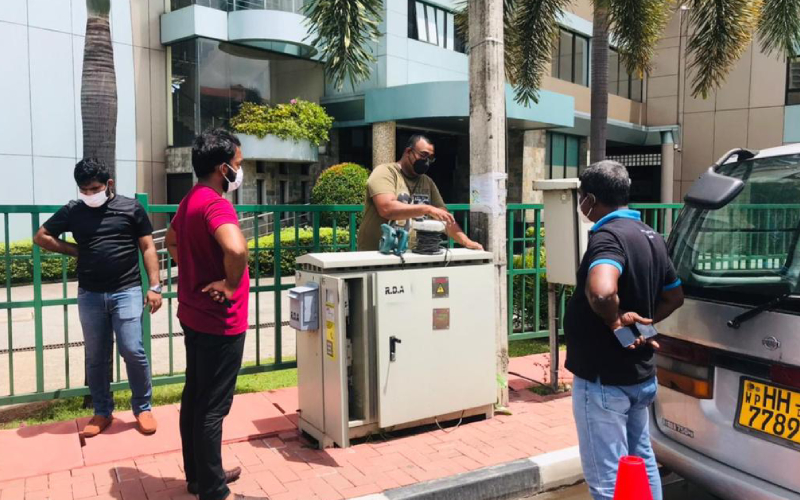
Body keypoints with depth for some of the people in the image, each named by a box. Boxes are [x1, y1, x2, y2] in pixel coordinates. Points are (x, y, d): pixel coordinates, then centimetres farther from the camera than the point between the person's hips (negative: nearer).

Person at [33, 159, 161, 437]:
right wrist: (76, 251, 4)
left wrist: (155, 286, -5)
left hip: (127, 292, -3)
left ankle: (142, 408, 13)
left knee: (133, 351, -5)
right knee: (96, 357, 9)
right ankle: (102, 412, 24)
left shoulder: (131, 208, 0)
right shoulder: (73, 211, 6)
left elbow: (148, 248, 1)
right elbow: (41, 237, 16)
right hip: (90, 296, 3)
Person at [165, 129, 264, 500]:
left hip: (194, 315, 10)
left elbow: (172, 241, 27)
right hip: (219, 322, -10)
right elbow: (236, 248, -43)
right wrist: (231, 285, -25)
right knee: (212, 408, 1)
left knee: (194, 398, 18)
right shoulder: (215, 203, -23)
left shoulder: (190, 200, 9)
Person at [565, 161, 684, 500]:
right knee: (642, 462, 23)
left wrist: (616, 321, -23)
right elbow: (674, 296, 20)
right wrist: (643, 322, 10)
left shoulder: (607, 236, -22)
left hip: (603, 379, -9)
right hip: (639, 373, 9)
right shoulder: (650, 236, 8)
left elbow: (601, 292, -42)